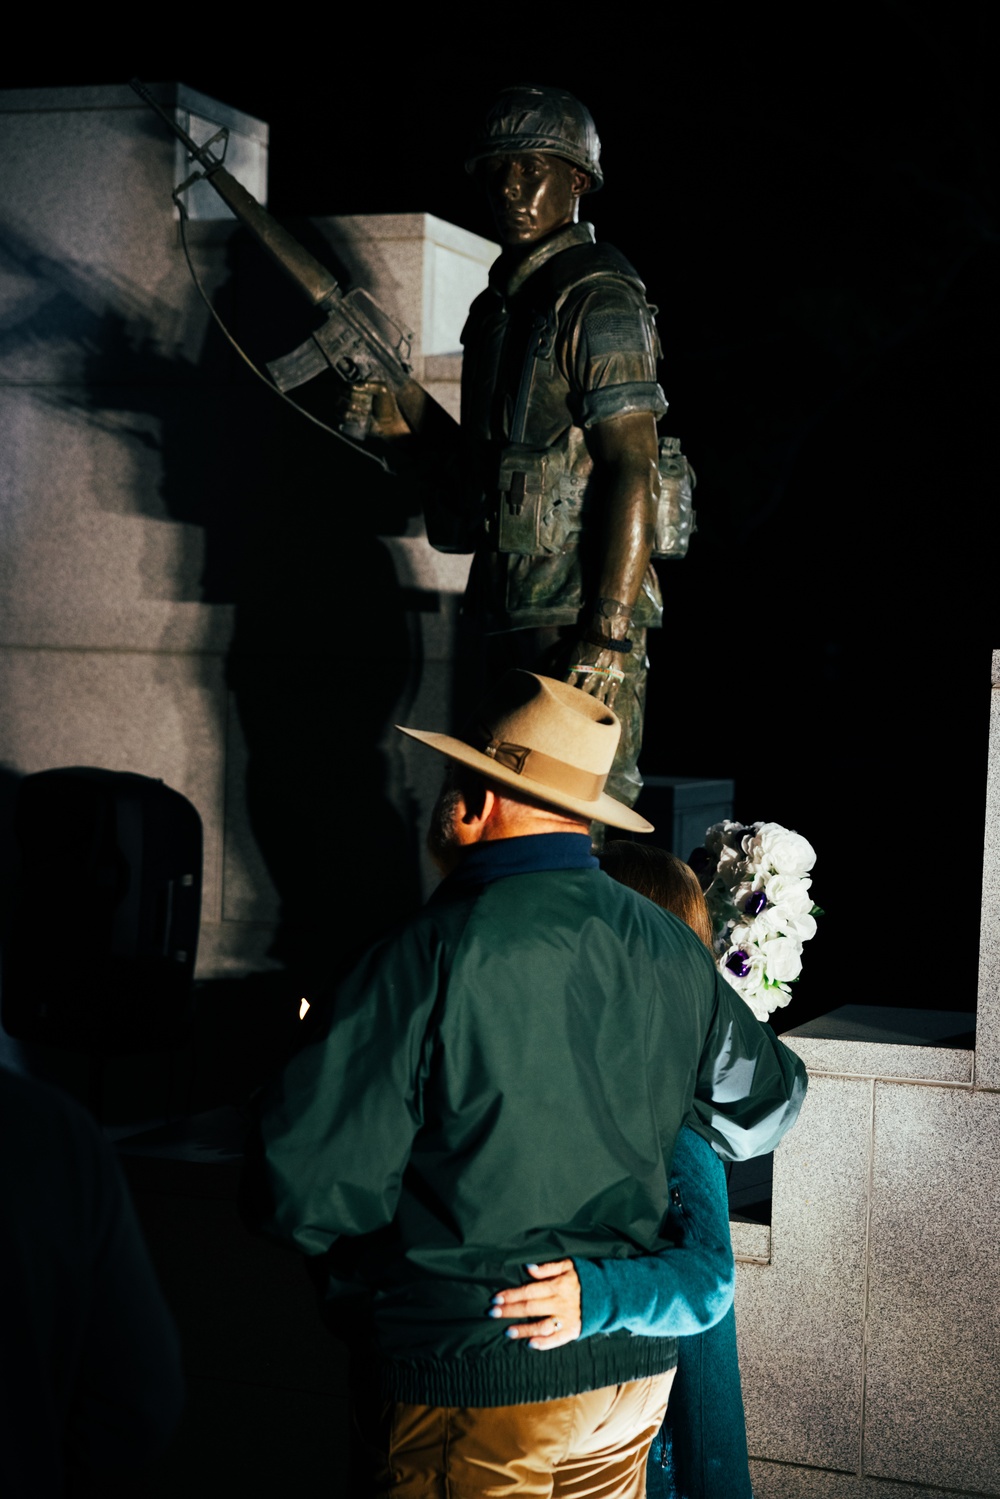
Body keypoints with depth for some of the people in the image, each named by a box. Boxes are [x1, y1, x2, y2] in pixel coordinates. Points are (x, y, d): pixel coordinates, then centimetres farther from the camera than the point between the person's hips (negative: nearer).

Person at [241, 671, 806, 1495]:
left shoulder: (436, 955, -19)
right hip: (638, 1364, 6)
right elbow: (766, 1105, 17)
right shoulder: (673, 952, -1)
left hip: (479, 1374, -6)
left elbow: (309, 1182, -18)